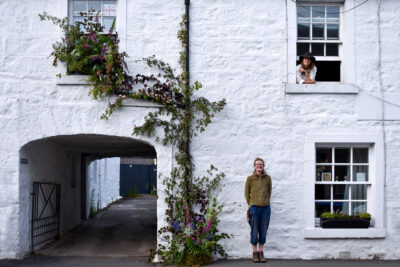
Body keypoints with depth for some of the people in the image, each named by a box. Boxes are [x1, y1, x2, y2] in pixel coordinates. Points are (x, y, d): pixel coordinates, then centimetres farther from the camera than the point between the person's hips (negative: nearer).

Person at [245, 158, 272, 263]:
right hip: (254, 207, -2)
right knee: (254, 231, 2)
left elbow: (269, 192, 12)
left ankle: (261, 252, 17)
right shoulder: (250, 179, 1)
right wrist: (250, 205, 4)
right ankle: (254, 252, 12)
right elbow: (247, 193, 7)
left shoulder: (268, 178, 5)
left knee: (263, 231, 6)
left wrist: (266, 202, 8)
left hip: (266, 208, 2)